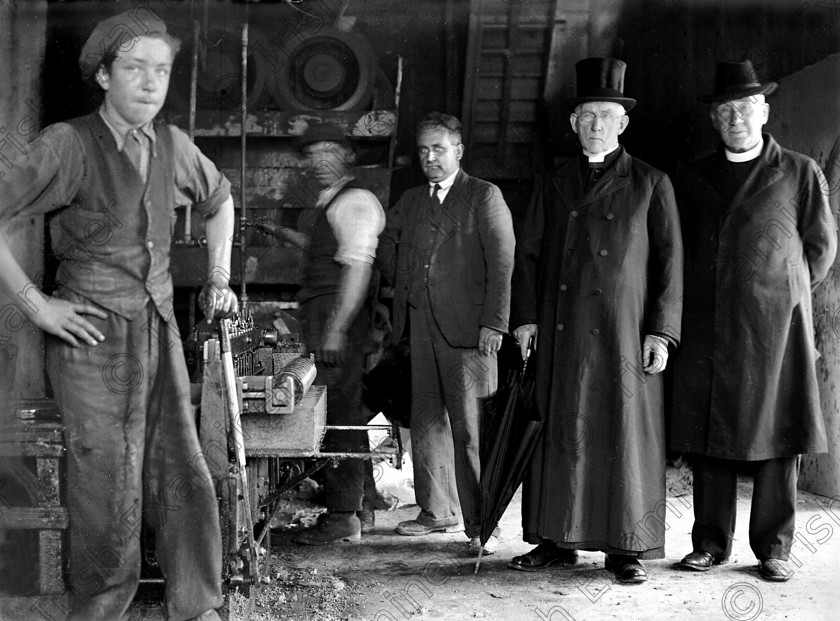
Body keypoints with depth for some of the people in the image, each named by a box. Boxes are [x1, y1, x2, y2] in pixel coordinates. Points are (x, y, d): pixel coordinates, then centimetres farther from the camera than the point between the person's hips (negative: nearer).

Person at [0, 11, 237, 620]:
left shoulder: (172, 144, 8)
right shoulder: (69, 143, -9)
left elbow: (220, 199, 27)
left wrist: (219, 279, 20)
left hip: (160, 333, 5)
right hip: (92, 338, -5)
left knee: (187, 484, 7)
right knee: (109, 493, 1)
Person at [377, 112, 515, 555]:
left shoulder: (484, 197, 1)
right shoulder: (410, 201, 18)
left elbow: (502, 264, -6)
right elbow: (386, 248, 30)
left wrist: (494, 324, -13)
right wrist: (405, 285, 15)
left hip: (468, 330, -6)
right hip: (421, 327, 6)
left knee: (470, 427, -6)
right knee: (426, 421, 9)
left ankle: (481, 524, 2)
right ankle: (439, 511, 22)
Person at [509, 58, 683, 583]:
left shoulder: (651, 184, 6)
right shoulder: (554, 185, 14)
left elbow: (669, 262, 2)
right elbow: (528, 254, 13)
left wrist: (662, 332, -5)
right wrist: (525, 317, 2)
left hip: (624, 336, -2)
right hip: (562, 335, 3)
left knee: (625, 436, 0)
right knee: (560, 435, 5)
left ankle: (627, 547, 11)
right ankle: (558, 540, 16)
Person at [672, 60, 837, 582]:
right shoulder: (693, 181, 13)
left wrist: (784, 293, 13)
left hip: (775, 324, -2)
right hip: (707, 327, 2)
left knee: (778, 438, 1)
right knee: (709, 438, 4)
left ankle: (773, 548, 12)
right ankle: (711, 544, 14)